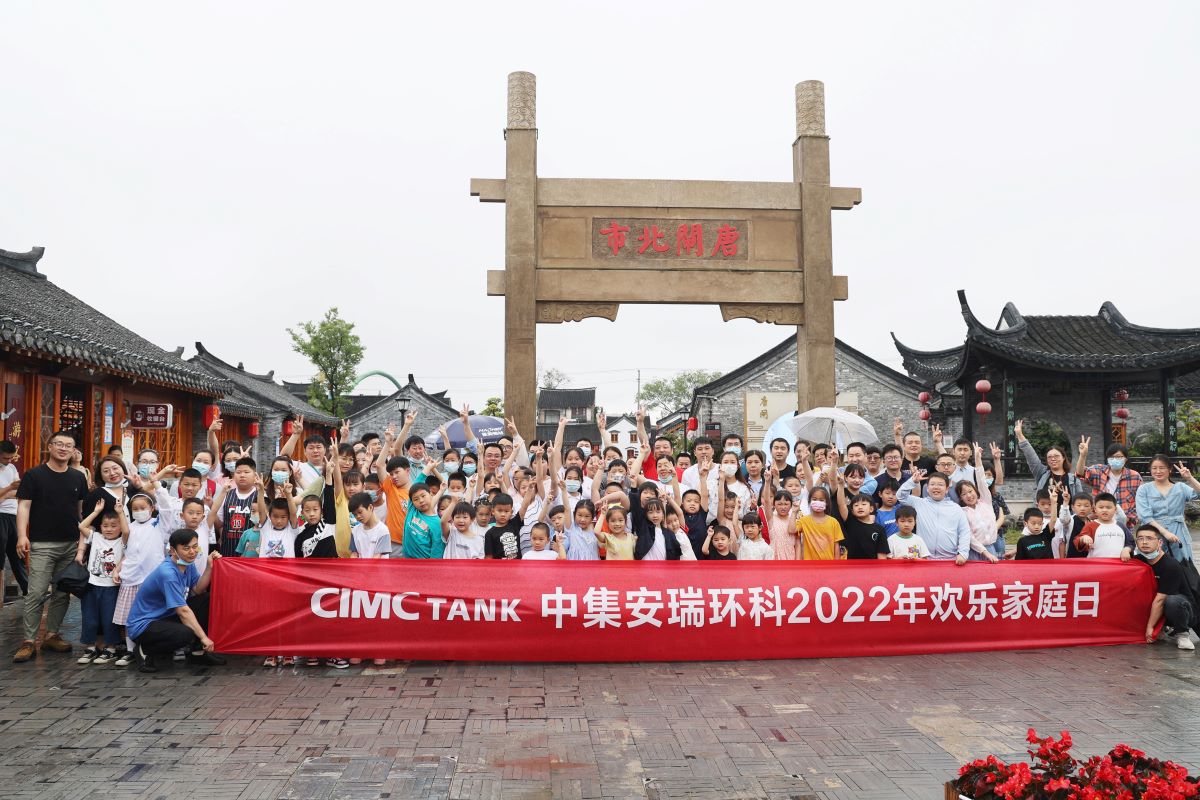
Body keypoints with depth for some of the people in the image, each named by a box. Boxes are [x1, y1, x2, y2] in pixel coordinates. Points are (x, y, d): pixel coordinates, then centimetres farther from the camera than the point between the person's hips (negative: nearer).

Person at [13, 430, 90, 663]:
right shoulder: (34, 475, -2)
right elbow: (24, 506, -6)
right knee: (36, 593, -7)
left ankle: (51, 635, 20)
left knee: (62, 593, 9)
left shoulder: (79, 478, 10)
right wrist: (22, 535, -17)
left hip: (71, 545, 4)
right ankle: (28, 641, -1)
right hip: (42, 545, -4)